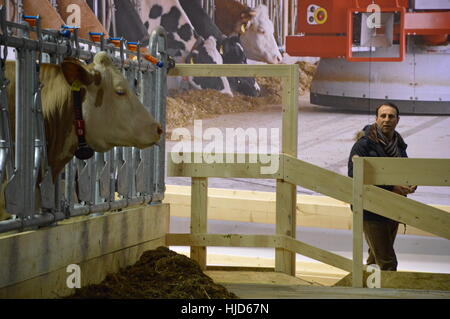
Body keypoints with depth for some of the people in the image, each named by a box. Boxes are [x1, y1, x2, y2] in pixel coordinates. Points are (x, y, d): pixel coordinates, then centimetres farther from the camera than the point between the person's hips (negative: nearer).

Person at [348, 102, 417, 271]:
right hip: (372, 211, -7)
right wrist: (391, 188, -23)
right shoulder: (364, 144, -14)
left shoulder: (399, 144, 9)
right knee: (387, 263, -9)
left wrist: (410, 185, -1)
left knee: (376, 257, 19)